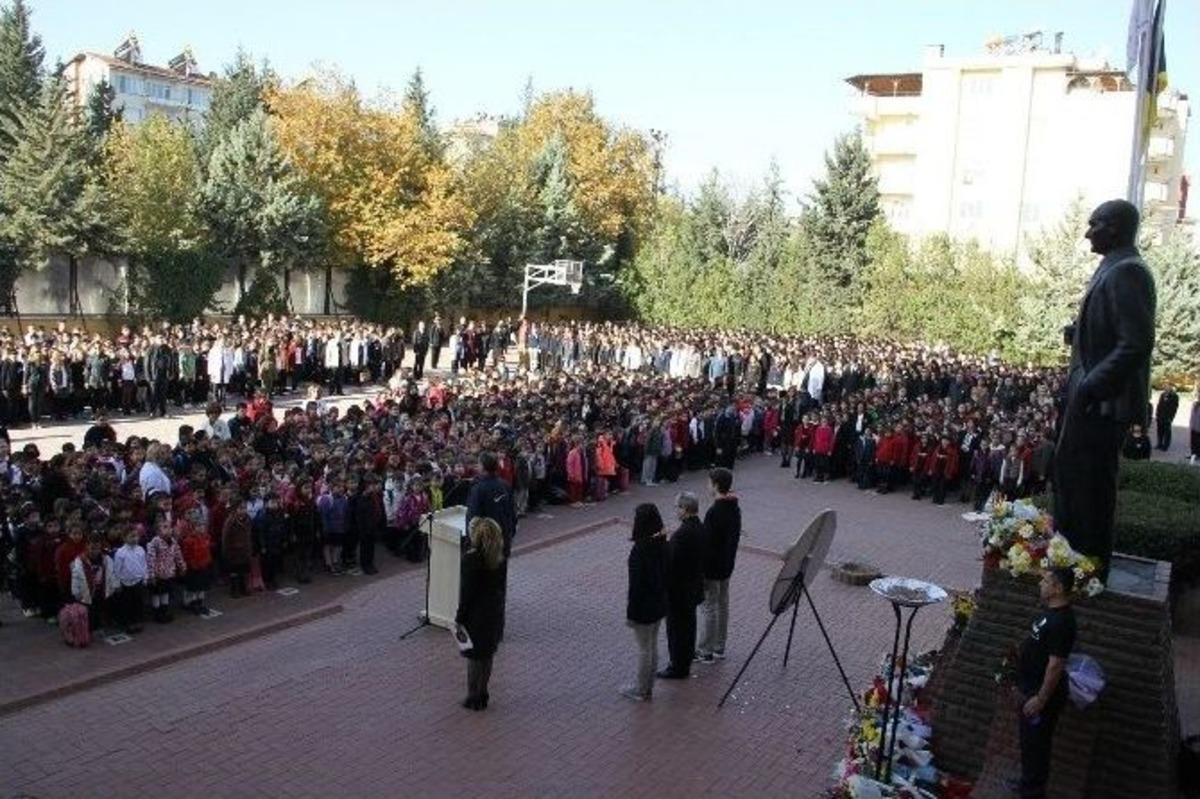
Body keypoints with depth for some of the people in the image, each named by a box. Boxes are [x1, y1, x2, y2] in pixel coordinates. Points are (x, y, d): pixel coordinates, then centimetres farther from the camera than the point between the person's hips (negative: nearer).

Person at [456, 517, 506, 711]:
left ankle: (474, 698, 18)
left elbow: (467, 592, -19)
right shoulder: (498, 558, -3)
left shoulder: (471, 559, -22)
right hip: (495, 612, 6)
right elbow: (500, 585, 5)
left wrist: (459, 617, -10)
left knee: (475, 657, 8)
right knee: (487, 655, 18)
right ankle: (482, 695, 30)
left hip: (477, 614, -6)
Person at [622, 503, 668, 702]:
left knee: (644, 649, 8)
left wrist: (630, 612, -13)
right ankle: (648, 687, 34)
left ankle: (641, 691, 24)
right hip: (659, 604, 7)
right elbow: (665, 575, 6)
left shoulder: (640, 550, -27)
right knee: (653, 646, 20)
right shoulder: (662, 544, -4)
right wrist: (662, 595, 18)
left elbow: (636, 583, -22)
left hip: (644, 607, -7)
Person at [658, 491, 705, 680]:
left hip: (678, 590, -9)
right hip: (694, 588, 9)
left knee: (676, 628, 5)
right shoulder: (700, 528, -2)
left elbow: (672, 563, -26)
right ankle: (686, 660, 37)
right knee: (689, 623, 22)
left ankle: (678, 667, 17)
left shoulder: (681, 535, -29)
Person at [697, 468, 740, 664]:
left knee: (710, 607, 0)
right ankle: (719, 648, 25)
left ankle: (706, 651, 8)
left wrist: (700, 568, -15)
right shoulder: (735, 508, 3)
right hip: (727, 565, 9)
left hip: (712, 567, -9)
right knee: (723, 605, 15)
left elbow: (707, 543, -23)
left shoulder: (714, 512, -24)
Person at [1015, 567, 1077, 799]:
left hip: (1042, 694, -10)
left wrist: (1040, 699, -23)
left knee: (1035, 744, 3)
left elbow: (1056, 664, -26)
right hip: (1032, 689, 10)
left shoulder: (1062, 622, -27)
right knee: (1029, 740, 22)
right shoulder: (1052, 612, 5)